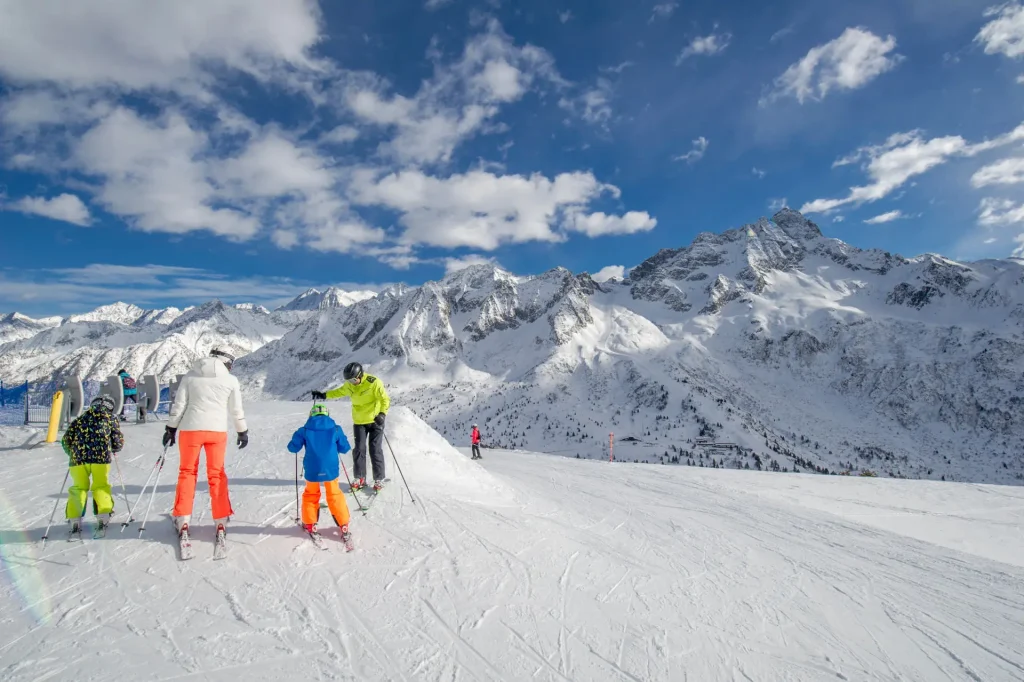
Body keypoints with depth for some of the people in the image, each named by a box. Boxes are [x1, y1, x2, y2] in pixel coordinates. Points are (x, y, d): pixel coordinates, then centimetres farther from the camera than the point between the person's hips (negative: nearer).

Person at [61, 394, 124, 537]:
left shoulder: (80, 419, 21)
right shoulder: (111, 418, 16)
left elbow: (65, 441, 16)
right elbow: (118, 442, 12)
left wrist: (73, 454, 32)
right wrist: (114, 450, 33)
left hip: (78, 458, 2)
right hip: (101, 457, -2)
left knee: (78, 487, 16)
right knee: (101, 486, 13)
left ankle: (75, 520, 6)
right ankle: (103, 516, 1)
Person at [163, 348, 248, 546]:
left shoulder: (190, 376, 5)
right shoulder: (231, 380, 2)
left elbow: (178, 405, 3)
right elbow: (237, 410, 6)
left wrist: (171, 428, 11)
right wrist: (243, 431, 16)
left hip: (190, 429, 0)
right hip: (217, 431, 0)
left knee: (187, 472, 14)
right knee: (217, 475, 10)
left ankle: (183, 522, 11)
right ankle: (221, 523, 10)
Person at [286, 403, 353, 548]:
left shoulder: (305, 430, -3)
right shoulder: (335, 429, -2)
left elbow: (292, 448, 1)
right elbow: (345, 448, 3)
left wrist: (300, 440, 21)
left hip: (312, 471, 0)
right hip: (330, 470, 0)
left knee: (310, 495, 25)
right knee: (335, 496, 17)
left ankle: (310, 525, 30)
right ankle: (343, 527, 18)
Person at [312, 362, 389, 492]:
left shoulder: (374, 383, -19)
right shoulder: (349, 385, -1)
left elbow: (385, 399, -18)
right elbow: (339, 392, 20)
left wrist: (382, 414, -33)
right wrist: (324, 395, 12)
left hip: (375, 421, -5)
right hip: (359, 422, 5)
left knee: (375, 450, -3)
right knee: (359, 449, 1)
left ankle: (379, 479, 7)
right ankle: (360, 478, 14)